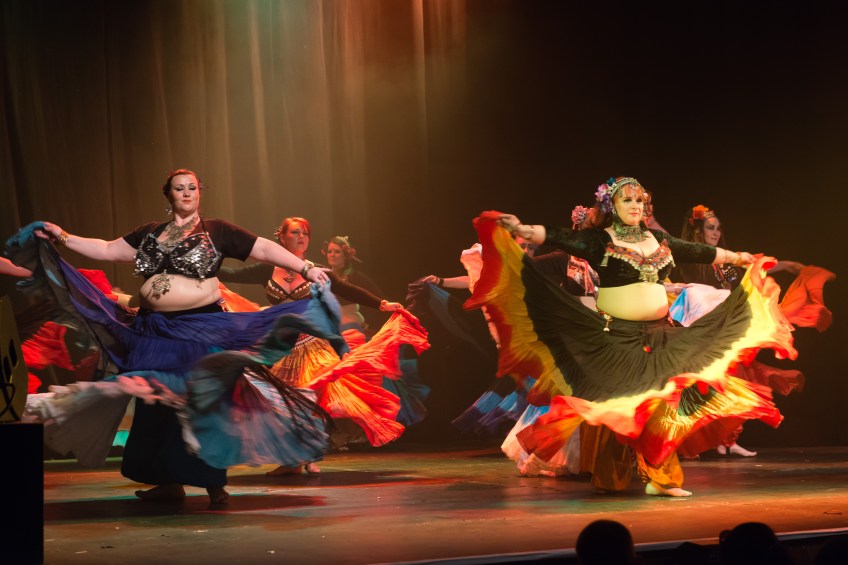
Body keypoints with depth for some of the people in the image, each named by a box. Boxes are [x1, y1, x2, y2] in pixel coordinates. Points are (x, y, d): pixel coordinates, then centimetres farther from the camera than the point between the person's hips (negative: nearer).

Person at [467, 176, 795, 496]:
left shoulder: (658, 239, 13)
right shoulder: (599, 240, -4)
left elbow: (698, 252, 23)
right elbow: (560, 237, -17)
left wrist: (738, 258, 30)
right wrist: (523, 230, -31)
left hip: (659, 335, 5)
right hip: (617, 336, -5)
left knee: (661, 401, -1)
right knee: (619, 402, -3)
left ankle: (660, 478, 3)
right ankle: (611, 480, 8)